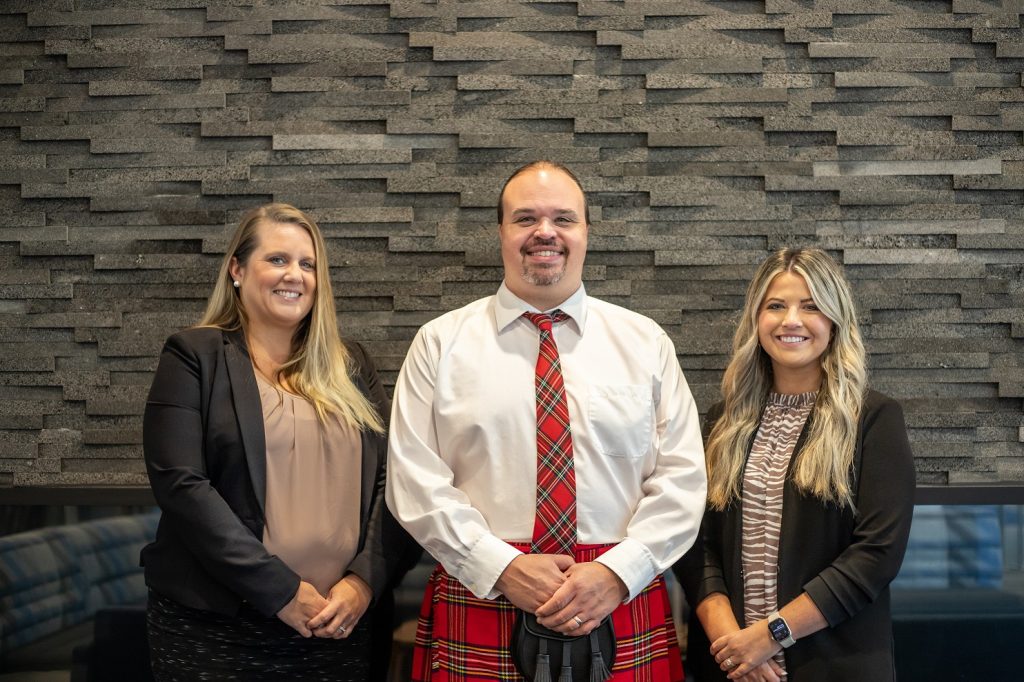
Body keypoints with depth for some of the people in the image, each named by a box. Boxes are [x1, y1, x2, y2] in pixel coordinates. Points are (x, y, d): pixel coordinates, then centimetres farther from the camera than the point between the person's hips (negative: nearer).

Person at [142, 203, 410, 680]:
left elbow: (386, 477, 6)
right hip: (215, 625, -3)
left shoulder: (349, 366, 11)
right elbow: (181, 484, -12)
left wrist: (364, 579, -10)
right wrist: (280, 591, -16)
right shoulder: (195, 357, -2)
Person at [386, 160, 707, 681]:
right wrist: (503, 568, -12)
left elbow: (682, 477, 2)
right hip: (480, 605, -1)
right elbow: (415, 479, -3)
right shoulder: (441, 343, 3)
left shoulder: (644, 343, 6)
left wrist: (617, 572, -11)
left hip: (621, 606, 1)